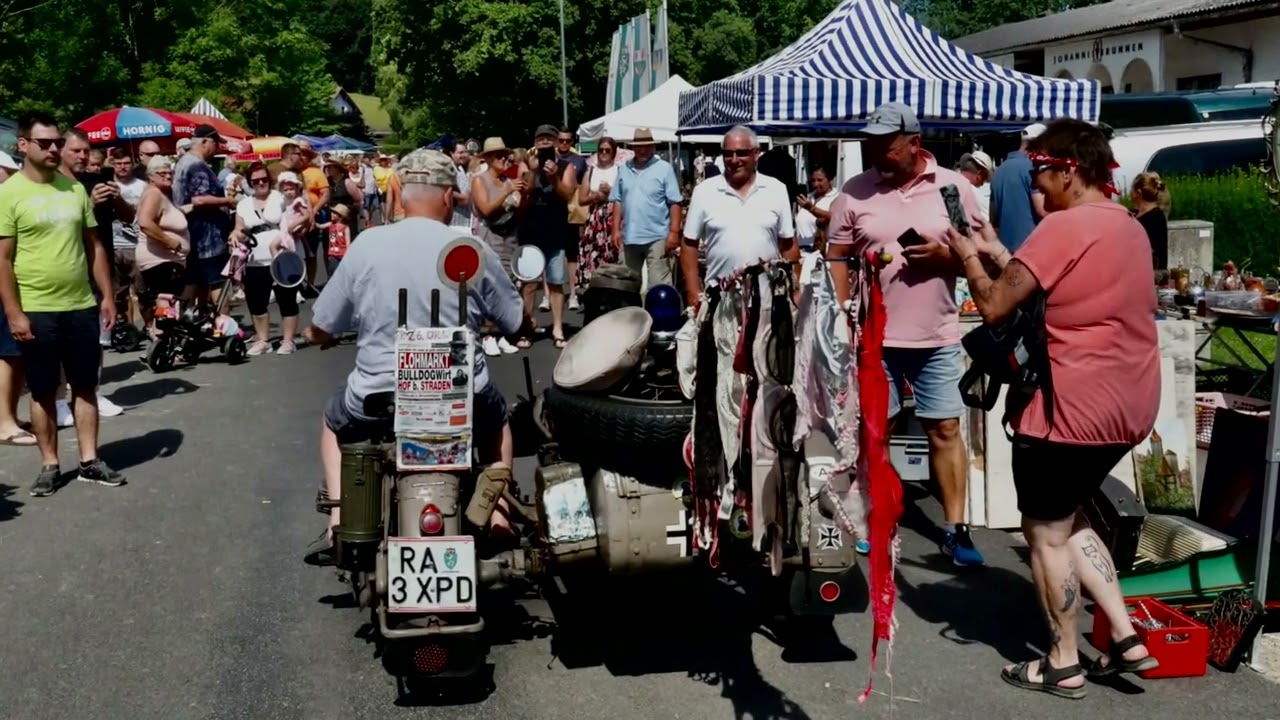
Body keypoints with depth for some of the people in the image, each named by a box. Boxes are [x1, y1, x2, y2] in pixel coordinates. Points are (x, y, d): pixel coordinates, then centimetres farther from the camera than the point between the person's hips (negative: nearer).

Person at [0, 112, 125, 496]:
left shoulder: (75, 189, 7)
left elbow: (94, 246, 12)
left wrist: (107, 295, 8)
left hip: (82, 307, 4)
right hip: (36, 312, -4)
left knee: (85, 387, 10)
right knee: (44, 393, 7)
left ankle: (90, 461, 20)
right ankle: (49, 465, 18)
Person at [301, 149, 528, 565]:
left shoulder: (366, 244, -4)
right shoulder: (473, 249, -5)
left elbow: (320, 331, 3)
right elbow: (518, 326, 5)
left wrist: (315, 336, 26)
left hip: (377, 399, 0)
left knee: (334, 423, 34)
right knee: (496, 418, 35)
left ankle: (338, 524, 18)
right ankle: (497, 514, 25)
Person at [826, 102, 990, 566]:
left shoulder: (953, 186, 1)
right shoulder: (854, 192, 1)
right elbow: (837, 259, 4)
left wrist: (945, 254, -15)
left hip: (938, 336, 0)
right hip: (873, 335, 0)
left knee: (945, 429, 5)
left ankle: (955, 529, 14)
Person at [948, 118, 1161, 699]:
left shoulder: (1063, 226, -16)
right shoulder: (1131, 228, 12)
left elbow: (995, 307, -15)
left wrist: (968, 256, 2)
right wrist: (1002, 256, 17)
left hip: (1069, 409, -9)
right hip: (1127, 407, 9)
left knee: (1046, 532, 6)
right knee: (1069, 519, 23)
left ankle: (1063, 664, 16)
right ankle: (1126, 639, 20)